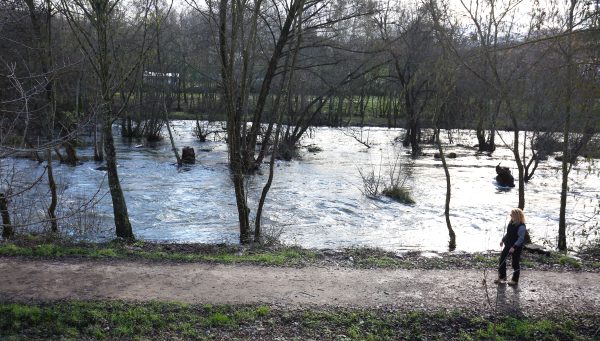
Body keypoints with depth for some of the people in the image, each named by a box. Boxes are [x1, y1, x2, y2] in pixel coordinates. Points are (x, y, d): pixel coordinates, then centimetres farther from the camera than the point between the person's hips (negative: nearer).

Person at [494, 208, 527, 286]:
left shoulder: (521, 226, -22)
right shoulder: (511, 223, 3)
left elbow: (521, 238, -22)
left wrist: (514, 247, -26)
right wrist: (503, 240, 15)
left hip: (516, 247, -8)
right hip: (508, 245, 8)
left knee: (515, 263, 6)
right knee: (502, 259, 11)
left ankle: (515, 280, 22)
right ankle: (502, 277, 25)